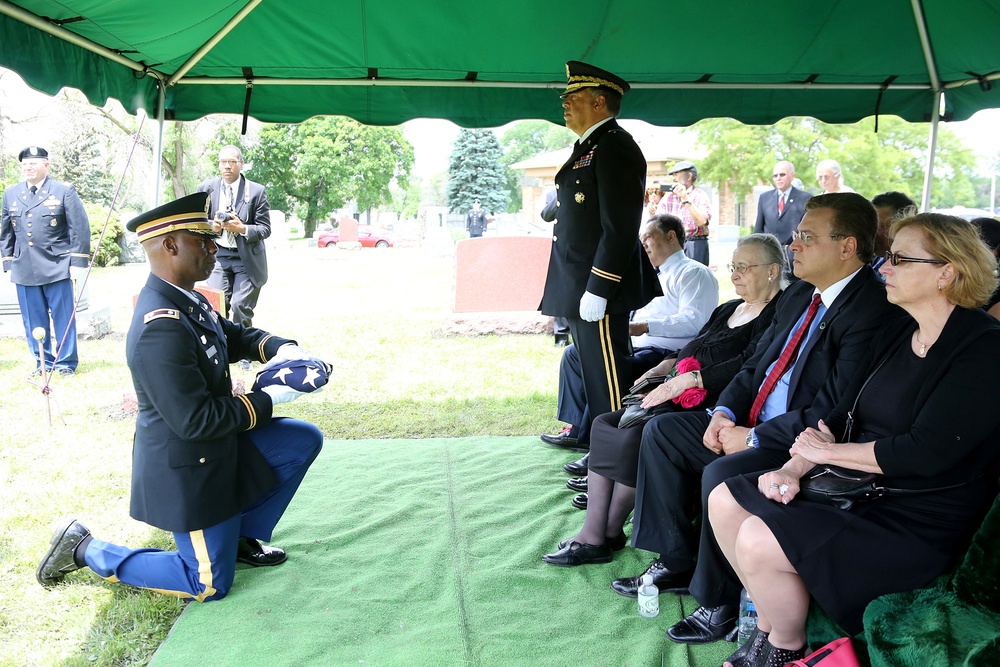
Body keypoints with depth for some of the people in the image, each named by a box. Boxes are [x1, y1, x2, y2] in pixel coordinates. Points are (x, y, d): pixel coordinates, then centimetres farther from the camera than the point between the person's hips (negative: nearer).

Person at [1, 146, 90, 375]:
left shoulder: (64, 191, 1)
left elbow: (80, 229, -2)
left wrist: (78, 261, -8)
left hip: (56, 268, -3)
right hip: (24, 269, 4)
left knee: (63, 317, 1)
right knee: (33, 320, 6)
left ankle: (66, 362, 11)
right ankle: (42, 362, 18)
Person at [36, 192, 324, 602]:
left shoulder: (185, 299, -2)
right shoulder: (160, 328, -32)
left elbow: (235, 335, 15)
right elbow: (196, 421, -30)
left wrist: (278, 348, -5)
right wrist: (269, 399, -21)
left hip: (219, 444, 9)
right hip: (186, 468, -9)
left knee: (304, 441, 12)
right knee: (210, 587, 4)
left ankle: (241, 536, 22)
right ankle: (85, 549, 12)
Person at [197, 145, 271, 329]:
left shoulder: (256, 191, 0)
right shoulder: (206, 189, 6)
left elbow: (265, 229, -1)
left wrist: (242, 229, -19)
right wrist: (213, 227, -12)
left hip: (247, 258, -2)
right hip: (218, 256, 2)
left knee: (241, 307, -7)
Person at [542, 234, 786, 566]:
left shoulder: (776, 316, -6)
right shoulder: (727, 310, 22)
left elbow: (748, 366, -20)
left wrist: (686, 380, -25)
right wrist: (663, 368, 4)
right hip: (681, 402, 9)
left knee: (635, 438, -27)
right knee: (604, 424, -7)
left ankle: (610, 533, -6)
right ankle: (592, 535, -11)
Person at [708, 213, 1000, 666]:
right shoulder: (893, 336, 10)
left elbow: (927, 453, -25)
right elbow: (843, 416, 10)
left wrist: (829, 451, -13)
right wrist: (793, 468, -7)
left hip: (921, 522, -9)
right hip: (860, 488, 9)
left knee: (759, 542, -23)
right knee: (725, 501, 1)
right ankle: (767, 625, 15)